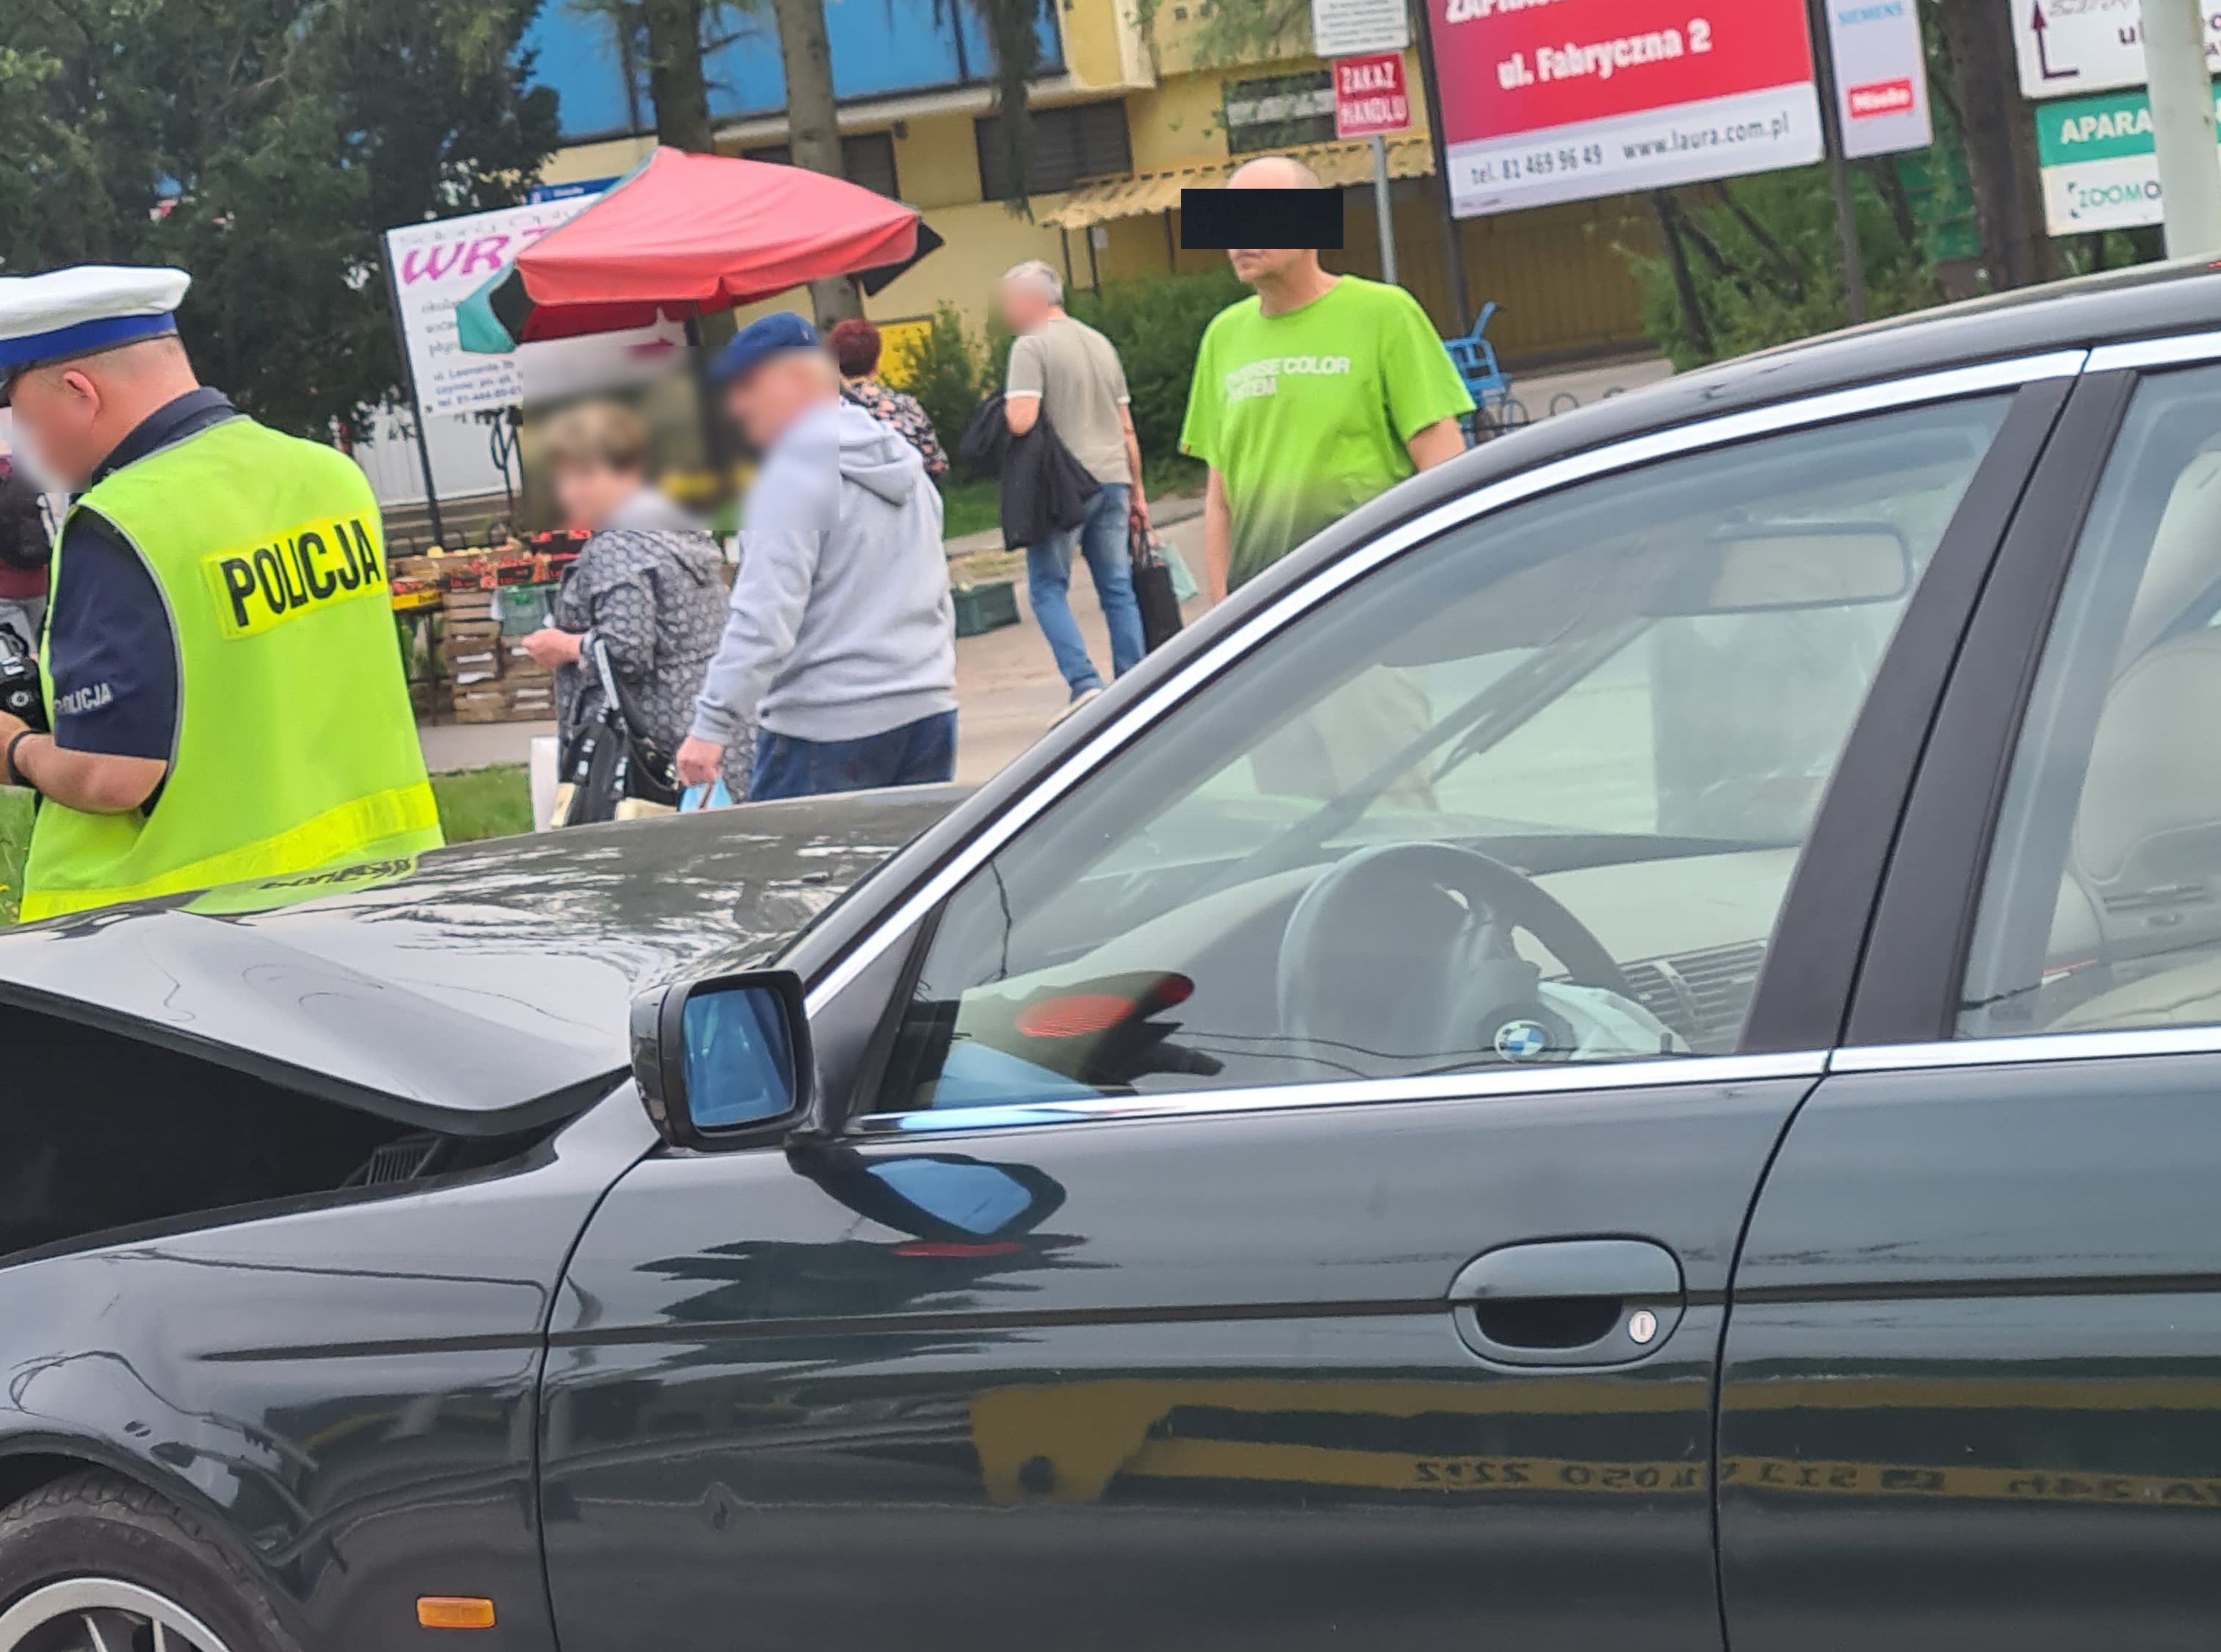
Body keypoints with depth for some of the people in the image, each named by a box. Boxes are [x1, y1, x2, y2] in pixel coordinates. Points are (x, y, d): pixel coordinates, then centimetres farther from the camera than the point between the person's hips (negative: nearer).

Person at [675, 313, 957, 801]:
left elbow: (766, 615, -20)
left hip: (828, 730, -8)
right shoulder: (905, 464, 16)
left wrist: (713, 725, -21)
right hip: (930, 711, 8)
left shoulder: (795, 476, -11)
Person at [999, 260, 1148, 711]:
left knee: (1047, 587, 3)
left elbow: (1021, 421, -20)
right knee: (1118, 588, 9)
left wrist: (1005, 410, 3)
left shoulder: (1031, 346, -8)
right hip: (1112, 479, 6)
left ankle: (1084, 682, -10)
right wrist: (1136, 493, 22)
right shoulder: (1101, 344, 15)